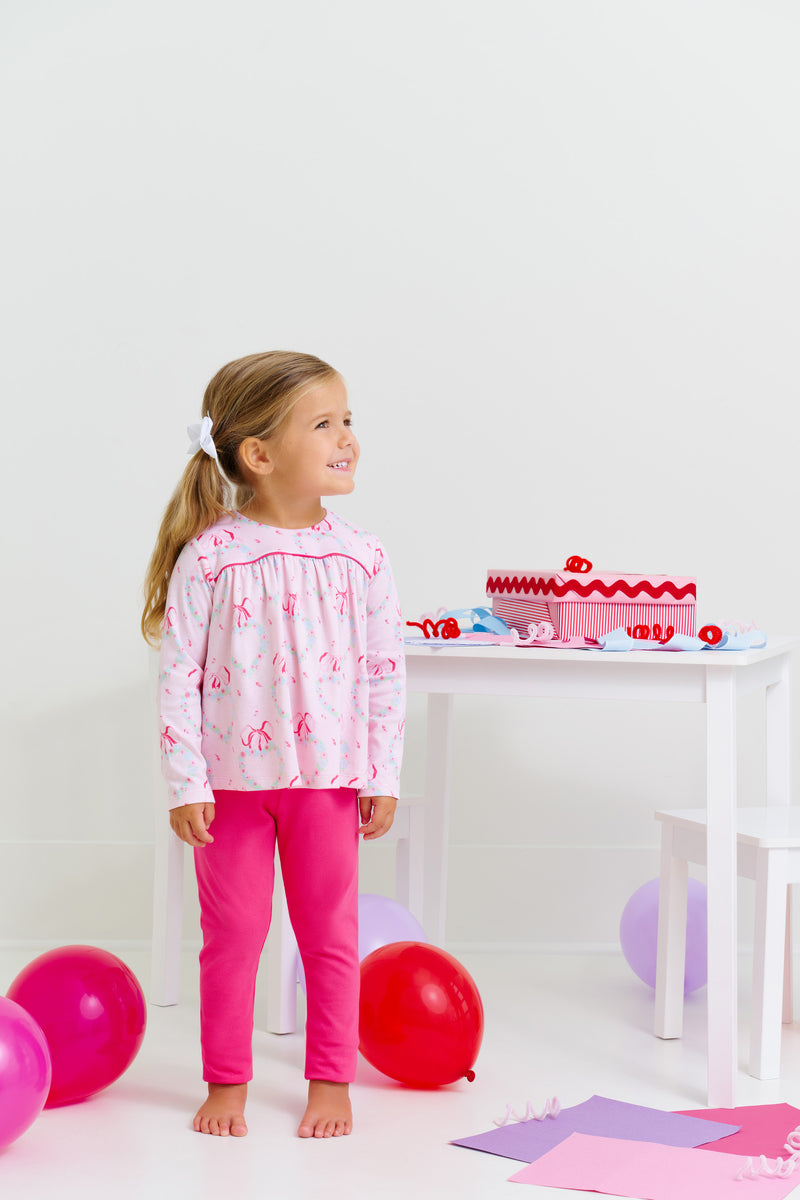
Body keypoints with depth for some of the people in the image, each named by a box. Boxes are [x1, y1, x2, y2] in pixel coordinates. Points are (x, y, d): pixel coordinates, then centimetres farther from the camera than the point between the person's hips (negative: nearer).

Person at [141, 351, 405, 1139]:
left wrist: (382, 777, 1)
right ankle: (226, 1082, 24)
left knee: (330, 934, 11)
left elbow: (385, 674, 2)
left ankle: (330, 1081, 25)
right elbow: (178, 675, -8)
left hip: (328, 776, 2)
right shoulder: (209, 556, -11)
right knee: (231, 933, 9)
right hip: (232, 778, -2)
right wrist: (186, 785, -9)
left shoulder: (360, 559, -3)